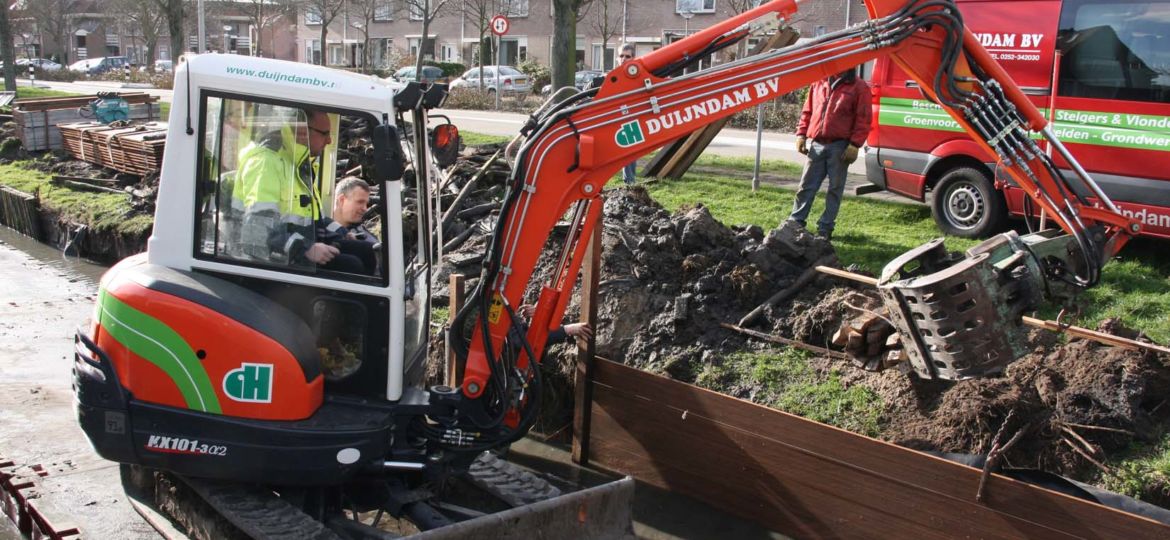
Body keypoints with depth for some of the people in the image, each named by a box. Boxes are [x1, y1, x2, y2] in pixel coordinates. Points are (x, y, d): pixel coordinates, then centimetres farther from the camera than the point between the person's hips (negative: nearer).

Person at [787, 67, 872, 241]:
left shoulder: (859, 88, 0)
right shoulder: (818, 84, 12)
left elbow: (863, 119, -5)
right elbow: (807, 112, 16)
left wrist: (855, 144, -12)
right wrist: (801, 134, 6)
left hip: (840, 147, -3)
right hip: (816, 144, 3)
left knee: (835, 189, 4)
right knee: (806, 187, 5)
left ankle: (825, 228, 10)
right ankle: (795, 222, 10)